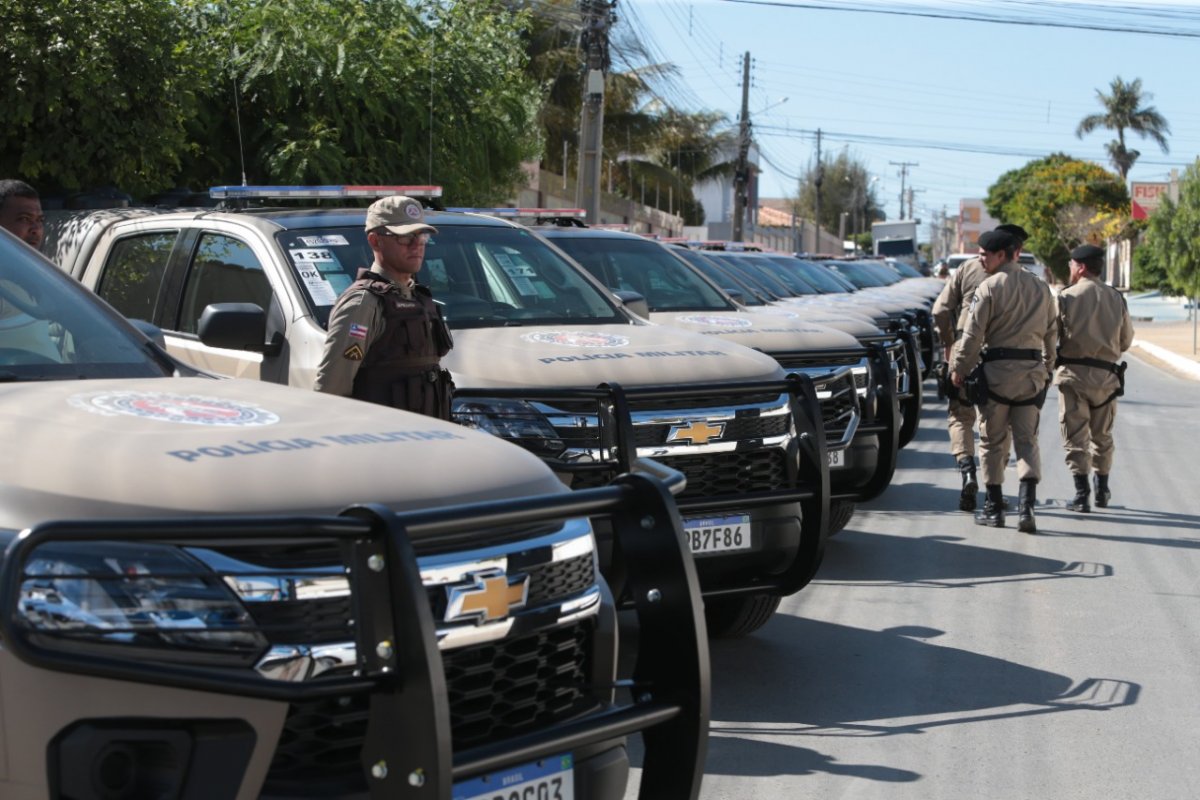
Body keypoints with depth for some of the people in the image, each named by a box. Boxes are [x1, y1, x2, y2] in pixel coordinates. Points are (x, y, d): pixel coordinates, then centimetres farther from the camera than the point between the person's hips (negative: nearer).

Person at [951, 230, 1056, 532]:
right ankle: (1026, 505, -8)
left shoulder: (989, 287, -9)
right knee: (1027, 441, 6)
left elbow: (973, 334, -11)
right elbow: (1051, 333, 15)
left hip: (996, 370, -4)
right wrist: (1046, 366, 25)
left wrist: (959, 369, -1)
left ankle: (994, 507, 12)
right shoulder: (1041, 288, 10)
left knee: (993, 442, 7)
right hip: (1032, 371, 5)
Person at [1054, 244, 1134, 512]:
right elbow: (1126, 341, 9)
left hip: (1073, 372, -4)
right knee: (1102, 435, 19)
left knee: (1075, 436, 1)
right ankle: (1102, 491, 29)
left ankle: (1082, 494, -6)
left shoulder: (1067, 297, -7)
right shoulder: (1116, 298, 4)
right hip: (1106, 375, 4)